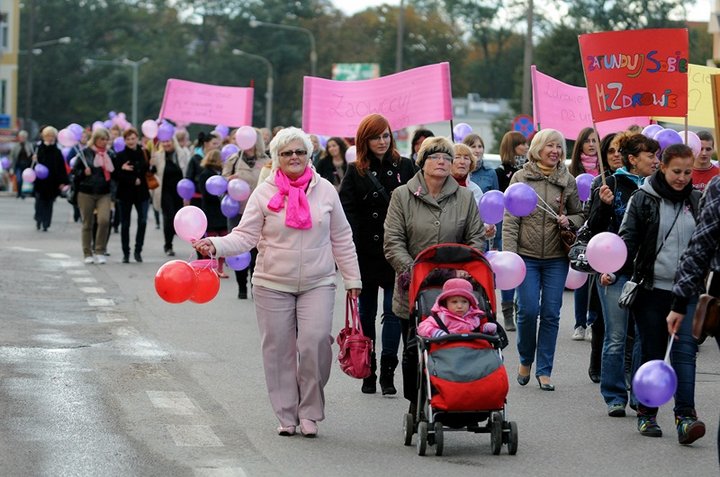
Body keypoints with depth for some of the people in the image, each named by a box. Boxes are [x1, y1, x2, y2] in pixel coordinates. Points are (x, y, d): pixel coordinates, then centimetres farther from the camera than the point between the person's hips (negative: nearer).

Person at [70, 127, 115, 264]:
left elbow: (114, 174, 22)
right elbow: (75, 171, 2)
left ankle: (100, 251, -3)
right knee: (87, 224, 4)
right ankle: (88, 254, 14)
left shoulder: (109, 154, 11)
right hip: (86, 193, -2)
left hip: (104, 194, 2)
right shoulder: (85, 153, 0)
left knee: (104, 220, -16)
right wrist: (84, 173, -15)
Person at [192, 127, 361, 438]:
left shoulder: (325, 190, 5)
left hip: (318, 284, 0)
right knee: (278, 350, 3)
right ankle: (286, 415, 16)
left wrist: (351, 278, 11)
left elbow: (341, 238, 11)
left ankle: (310, 411, 3)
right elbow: (245, 236, -4)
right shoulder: (264, 193, 0)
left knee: (314, 344, -14)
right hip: (273, 284, 0)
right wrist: (215, 245, -22)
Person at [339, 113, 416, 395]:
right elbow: (347, 213, -4)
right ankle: (368, 372, 16)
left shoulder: (405, 168, 5)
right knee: (366, 313, 8)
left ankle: (387, 373, 1)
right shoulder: (355, 173, 4)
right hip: (366, 253, 1)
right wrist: (350, 252, -16)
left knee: (394, 311, -3)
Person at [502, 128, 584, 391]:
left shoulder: (567, 180, 7)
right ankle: (526, 360, 19)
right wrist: (509, 254, -10)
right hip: (527, 256, -2)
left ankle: (544, 370, 10)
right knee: (528, 310, -6)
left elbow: (580, 214, 17)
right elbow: (510, 219, -2)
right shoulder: (521, 178, 0)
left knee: (551, 313, 1)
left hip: (556, 258, 2)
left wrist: (569, 221, -7)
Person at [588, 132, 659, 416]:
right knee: (616, 337, 0)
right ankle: (615, 397, 8)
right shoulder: (612, 185, -1)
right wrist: (603, 205, -16)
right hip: (617, 270, -3)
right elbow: (594, 228, -1)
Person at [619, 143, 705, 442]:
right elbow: (627, 238, -3)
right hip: (651, 289, -1)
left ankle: (685, 417, -17)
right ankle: (647, 414, 17)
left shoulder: (697, 201, 9)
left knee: (685, 350, -11)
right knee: (652, 352, 6)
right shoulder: (643, 199, 0)